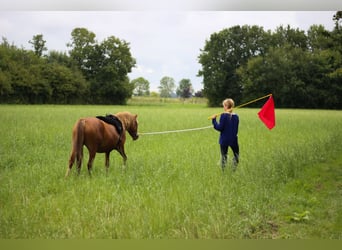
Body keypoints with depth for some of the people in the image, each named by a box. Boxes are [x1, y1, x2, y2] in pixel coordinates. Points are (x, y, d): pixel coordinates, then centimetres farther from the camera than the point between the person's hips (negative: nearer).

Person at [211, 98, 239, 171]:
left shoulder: (223, 115, -15)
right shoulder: (236, 116, -3)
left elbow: (220, 128, -16)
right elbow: (236, 129, 4)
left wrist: (214, 120, -9)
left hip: (224, 140, -2)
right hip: (233, 140, 2)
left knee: (224, 155, 10)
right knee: (236, 154, 19)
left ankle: (223, 171, 12)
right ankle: (234, 170, 14)